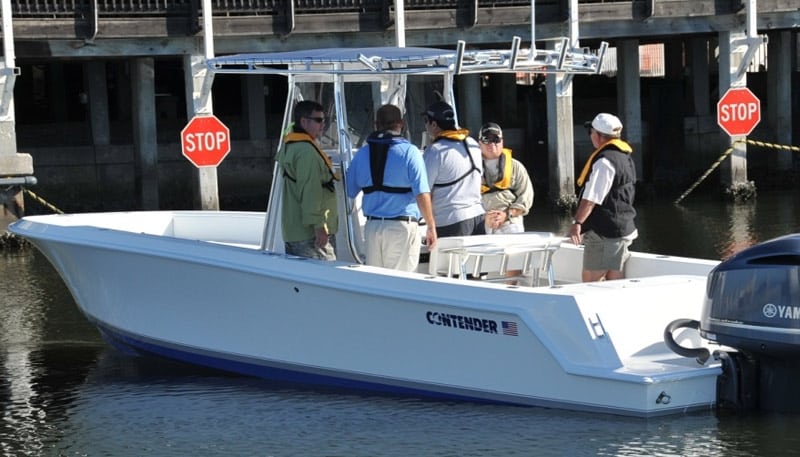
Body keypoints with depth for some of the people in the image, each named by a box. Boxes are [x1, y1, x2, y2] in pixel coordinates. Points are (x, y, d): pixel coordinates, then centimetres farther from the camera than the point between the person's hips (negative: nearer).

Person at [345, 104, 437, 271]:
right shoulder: (409, 152, -8)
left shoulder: (362, 154, 6)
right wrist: (431, 226, -5)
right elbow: (422, 194, -13)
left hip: (372, 226, 4)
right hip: (402, 226, -4)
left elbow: (349, 192, 11)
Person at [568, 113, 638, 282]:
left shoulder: (604, 161, -17)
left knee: (591, 280, -6)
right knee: (616, 283, 9)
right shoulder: (625, 158, 15)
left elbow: (592, 198, -22)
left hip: (603, 232, -10)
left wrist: (578, 222, -21)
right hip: (624, 228, 10)